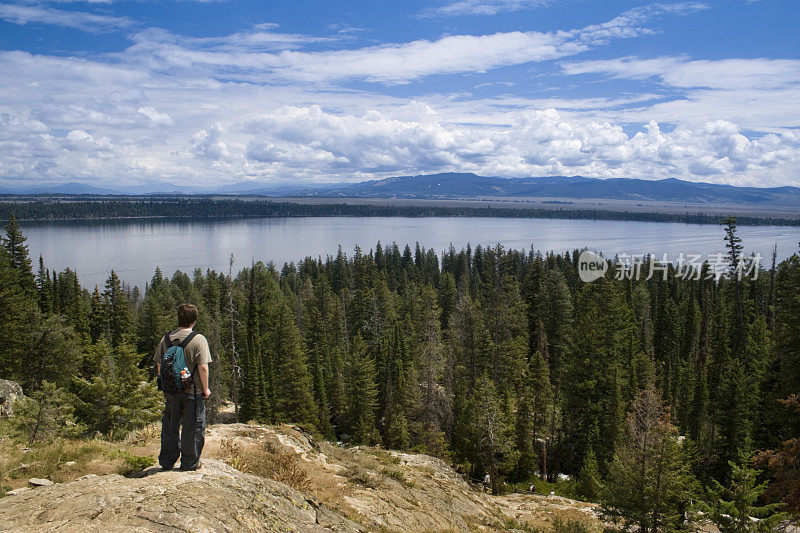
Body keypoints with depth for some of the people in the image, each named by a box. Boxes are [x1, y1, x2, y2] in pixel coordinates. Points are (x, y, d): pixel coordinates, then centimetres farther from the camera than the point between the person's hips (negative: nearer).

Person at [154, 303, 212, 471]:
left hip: (171, 390, 4)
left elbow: (159, 365, 7)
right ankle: (190, 462, 13)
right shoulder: (199, 339, -12)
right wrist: (206, 388, -5)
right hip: (193, 391, -4)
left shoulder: (166, 338, 2)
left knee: (170, 427, 16)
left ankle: (167, 462, 25)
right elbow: (203, 367, -16)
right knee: (193, 427, 7)